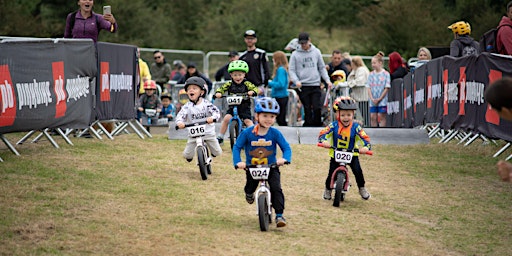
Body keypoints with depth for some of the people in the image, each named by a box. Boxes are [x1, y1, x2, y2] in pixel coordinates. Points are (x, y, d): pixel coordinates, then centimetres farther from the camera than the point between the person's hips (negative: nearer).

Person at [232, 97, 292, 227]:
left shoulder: (275, 133, -7)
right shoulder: (247, 133, -8)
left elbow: (286, 147, -6)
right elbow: (237, 147, -4)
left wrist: (284, 158, -27)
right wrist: (238, 162, -21)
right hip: (252, 167, 1)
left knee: (276, 188, -17)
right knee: (250, 186, -3)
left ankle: (279, 215, -14)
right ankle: (249, 192, 38)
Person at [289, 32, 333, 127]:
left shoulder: (316, 52, 10)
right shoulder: (295, 54, 3)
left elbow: (322, 68, 15)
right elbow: (292, 70, 2)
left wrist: (327, 80, 3)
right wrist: (296, 81, -15)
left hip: (315, 85, 1)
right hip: (303, 86, -1)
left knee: (317, 108, -8)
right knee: (307, 109, -2)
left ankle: (317, 125, 2)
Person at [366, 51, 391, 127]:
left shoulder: (386, 74, -4)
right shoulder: (371, 74, 9)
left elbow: (387, 88, -7)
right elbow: (368, 88, 7)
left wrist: (379, 99, -11)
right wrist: (372, 98, -7)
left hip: (382, 100, -4)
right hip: (373, 101, 4)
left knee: (381, 117, -1)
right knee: (373, 117, 4)